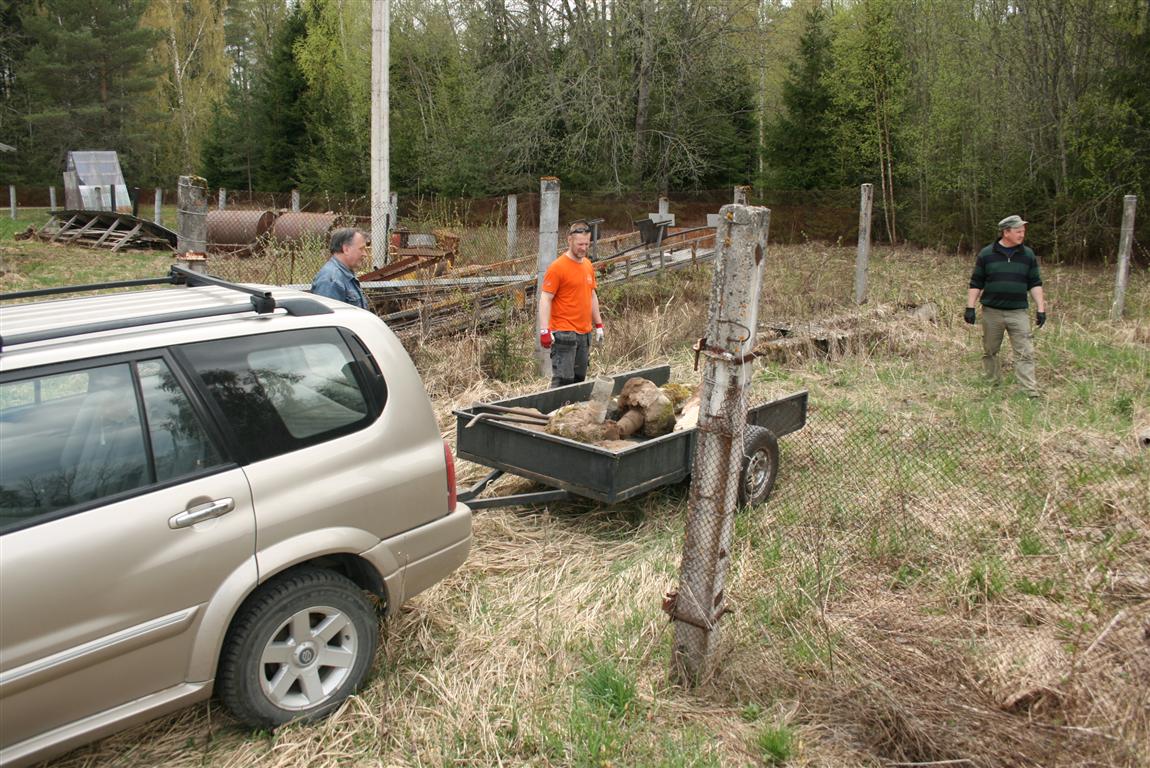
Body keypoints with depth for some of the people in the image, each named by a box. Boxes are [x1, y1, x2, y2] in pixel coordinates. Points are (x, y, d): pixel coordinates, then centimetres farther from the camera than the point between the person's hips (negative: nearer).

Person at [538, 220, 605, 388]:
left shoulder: (588, 264, 12)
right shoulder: (557, 267, -11)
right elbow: (545, 299, -13)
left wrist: (598, 325, 19)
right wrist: (544, 330, -20)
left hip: (584, 333, 8)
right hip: (564, 334, -7)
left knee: (579, 379, 12)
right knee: (563, 380, -9)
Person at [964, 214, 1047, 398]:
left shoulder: (1028, 255, 6)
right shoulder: (986, 254, 0)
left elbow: (1035, 284, 8)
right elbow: (976, 284, 3)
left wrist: (1041, 309, 1)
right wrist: (970, 307, -4)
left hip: (1018, 312, 1)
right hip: (991, 312, 0)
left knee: (1025, 352, -7)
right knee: (990, 350, 11)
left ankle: (1031, 390, -8)